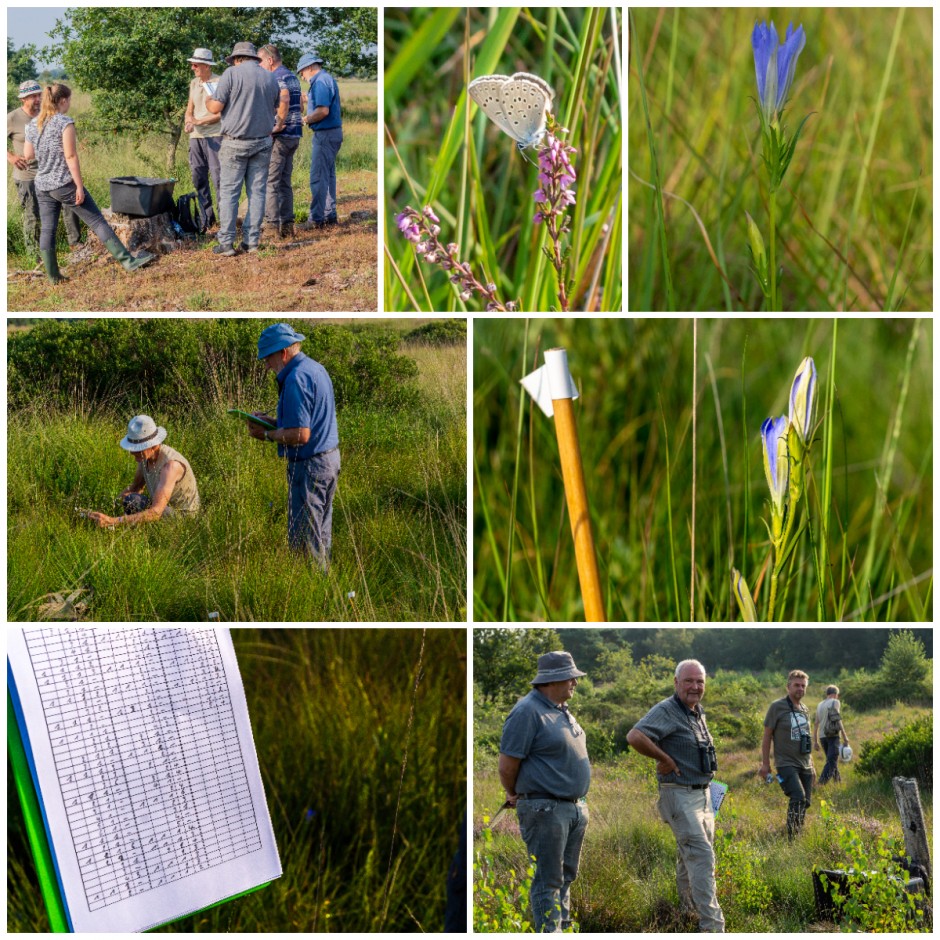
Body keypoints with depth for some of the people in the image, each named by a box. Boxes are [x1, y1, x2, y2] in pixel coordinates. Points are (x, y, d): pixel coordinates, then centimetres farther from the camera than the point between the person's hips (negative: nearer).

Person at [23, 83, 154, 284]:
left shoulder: (33, 124, 7)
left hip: (42, 186, 6)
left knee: (48, 229, 10)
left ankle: (52, 276, 10)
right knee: (98, 222, -3)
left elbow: (28, 155, 12)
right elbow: (71, 156, -16)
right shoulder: (65, 123, -12)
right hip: (65, 184, -6)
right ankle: (127, 260, -3)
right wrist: (79, 186, -14)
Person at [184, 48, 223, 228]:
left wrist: (199, 121, -13)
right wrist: (188, 122, -3)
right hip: (196, 136, 7)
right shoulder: (194, 83, 16)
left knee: (218, 176, -10)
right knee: (198, 177, 7)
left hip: (214, 135, -7)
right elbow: (190, 109, 18)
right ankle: (206, 216, 15)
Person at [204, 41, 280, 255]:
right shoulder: (271, 78, 7)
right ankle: (252, 240, 7)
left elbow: (216, 108, -9)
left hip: (236, 143, -4)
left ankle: (226, 243, -2)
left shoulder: (231, 74, -7)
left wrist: (208, 101, 13)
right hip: (263, 142, 4)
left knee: (229, 192, 0)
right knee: (257, 192, 7)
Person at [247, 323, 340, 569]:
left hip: (309, 466, -10)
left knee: (304, 538, -3)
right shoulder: (316, 369, 12)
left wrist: (267, 435, -11)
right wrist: (271, 421, 14)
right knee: (322, 533, 17)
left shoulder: (296, 379, -20)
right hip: (330, 458, 10)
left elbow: (301, 435, -25)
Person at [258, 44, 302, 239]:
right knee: (285, 182, 13)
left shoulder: (276, 77, -13)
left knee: (269, 181, -4)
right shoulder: (292, 76, 17)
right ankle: (287, 224, 13)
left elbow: (284, 100, -31)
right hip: (294, 135, 9)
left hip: (279, 136, -9)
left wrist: (279, 126, -24)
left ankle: (272, 223, -6)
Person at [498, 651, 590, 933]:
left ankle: (565, 929, 25)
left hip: (575, 808, 9)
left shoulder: (562, 711, 14)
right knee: (548, 880, -5)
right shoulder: (528, 712, -16)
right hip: (546, 811, -9)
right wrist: (515, 796, 2)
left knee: (566, 877, 16)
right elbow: (508, 765, -14)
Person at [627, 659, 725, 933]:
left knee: (690, 854, 21)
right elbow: (635, 737, -33)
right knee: (701, 855, -15)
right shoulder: (666, 711, -17)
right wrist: (665, 759, -23)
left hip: (703, 794, 9)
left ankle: (690, 906, 37)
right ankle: (712, 925, -15)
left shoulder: (698, 713, 11)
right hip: (679, 796, -9)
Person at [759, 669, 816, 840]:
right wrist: (765, 764, -8)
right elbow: (767, 736, -5)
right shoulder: (777, 707, -7)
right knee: (798, 798, -22)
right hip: (786, 764, -7)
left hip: (805, 766, 7)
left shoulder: (804, 709, 14)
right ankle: (793, 839, -16)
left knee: (805, 802, 6)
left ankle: (799, 836, 20)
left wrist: (812, 765, 23)